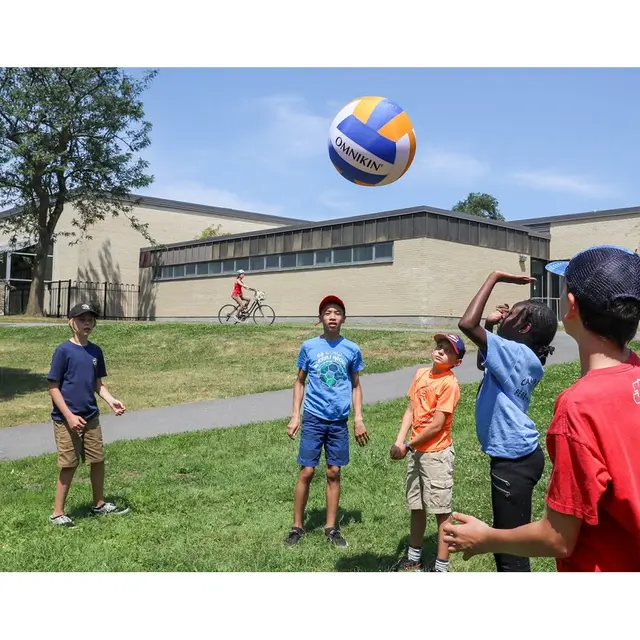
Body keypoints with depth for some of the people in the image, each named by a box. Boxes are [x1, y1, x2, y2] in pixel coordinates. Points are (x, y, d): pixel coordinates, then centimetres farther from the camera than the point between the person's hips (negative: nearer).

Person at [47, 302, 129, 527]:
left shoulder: (96, 351, 6)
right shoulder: (63, 351, -12)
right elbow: (53, 387, -12)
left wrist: (111, 401, -4)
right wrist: (69, 416, -17)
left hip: (91, 417, 6)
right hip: (67, 420, -6)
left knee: (98, 460, 13)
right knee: (69, 466, 0)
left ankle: (99, 504, 30)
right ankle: (57, 513, 15)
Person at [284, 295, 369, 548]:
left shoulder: (352, 350, 1)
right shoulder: (309, 346, 0)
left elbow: (356, 386, 9)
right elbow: (300, 382, 7)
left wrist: (358, 419, 3)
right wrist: (295, 415, 0)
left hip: (339, 421, 1)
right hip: (313, 418, -1)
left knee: (334, 473, 8)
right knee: (307, 472, 1)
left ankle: (331, 528, 20)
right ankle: (297, 526, 14)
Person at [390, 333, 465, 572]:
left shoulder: (449, 383, -17)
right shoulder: (421, 374, 5)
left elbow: (437, 425, -19)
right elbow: (410, 410, 5)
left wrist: (408, 447, -12)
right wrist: (399, 442, -7)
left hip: (437, 453, -8)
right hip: (416, 451, 8)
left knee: (441, 511, 3)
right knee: (416, 506, 19)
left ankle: (441, 566, 12)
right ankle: (414, 557, 35)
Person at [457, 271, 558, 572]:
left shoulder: (517, 353, -19)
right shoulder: (518, 357, 9)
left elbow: (467, 323, -30)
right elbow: (483, 362, 29)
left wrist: (495, 277, -20)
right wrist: (490, 325, 14)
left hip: (514, 461, -10)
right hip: (515, 456, 10)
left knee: (512, 547, -3)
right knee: (508, 539, 23)